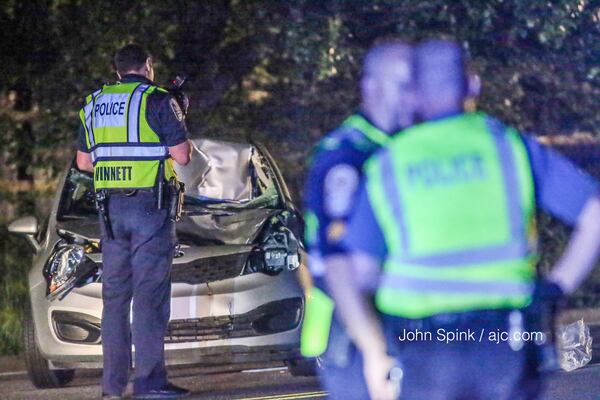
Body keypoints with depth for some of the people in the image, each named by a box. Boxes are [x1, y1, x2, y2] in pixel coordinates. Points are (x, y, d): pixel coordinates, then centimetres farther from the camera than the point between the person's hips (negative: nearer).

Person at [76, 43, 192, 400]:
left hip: (111, 208, 6)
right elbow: (181, 156, -9)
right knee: (150, 293, -6)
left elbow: (84, 162, 17)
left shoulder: (95, 104, 13)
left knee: (115, 294, 10)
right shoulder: (158, 101, -6)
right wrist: (178, 132, 10)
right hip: (150, 206, -5)